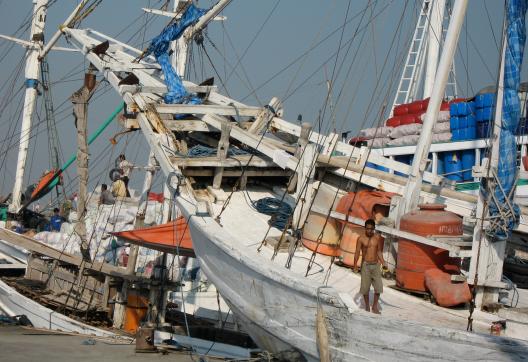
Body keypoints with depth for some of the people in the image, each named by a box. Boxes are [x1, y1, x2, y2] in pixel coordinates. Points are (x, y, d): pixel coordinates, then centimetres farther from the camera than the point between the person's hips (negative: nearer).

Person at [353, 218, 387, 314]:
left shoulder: (377, 237, 3)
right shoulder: (361, 238, -7)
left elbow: (379, 251, 13)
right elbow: (357, 252, -7)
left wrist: (383, 263, 4)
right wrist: (355, 266, -15)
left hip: (375, 265, 3)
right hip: (365, 265, -3)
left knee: (378, 286, -2)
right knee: (365, 287, 2)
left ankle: (375, 306, 11)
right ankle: (367, 306, 17)